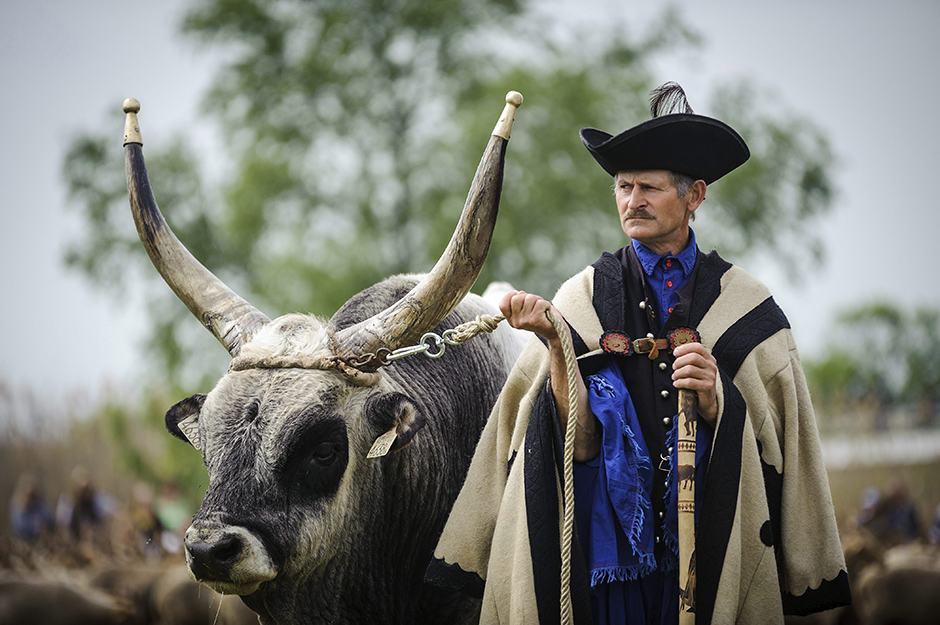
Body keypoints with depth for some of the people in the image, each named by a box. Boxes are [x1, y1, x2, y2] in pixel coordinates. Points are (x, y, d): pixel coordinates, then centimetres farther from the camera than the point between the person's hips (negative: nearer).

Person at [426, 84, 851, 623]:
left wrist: (716, 400, -16)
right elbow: (579, 441, -5)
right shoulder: (583, 298, 3)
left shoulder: (745, 305, 4)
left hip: (710, 552, 0)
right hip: (609, 538, 0)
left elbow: (772, 439, 1)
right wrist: (557, 342, -15)